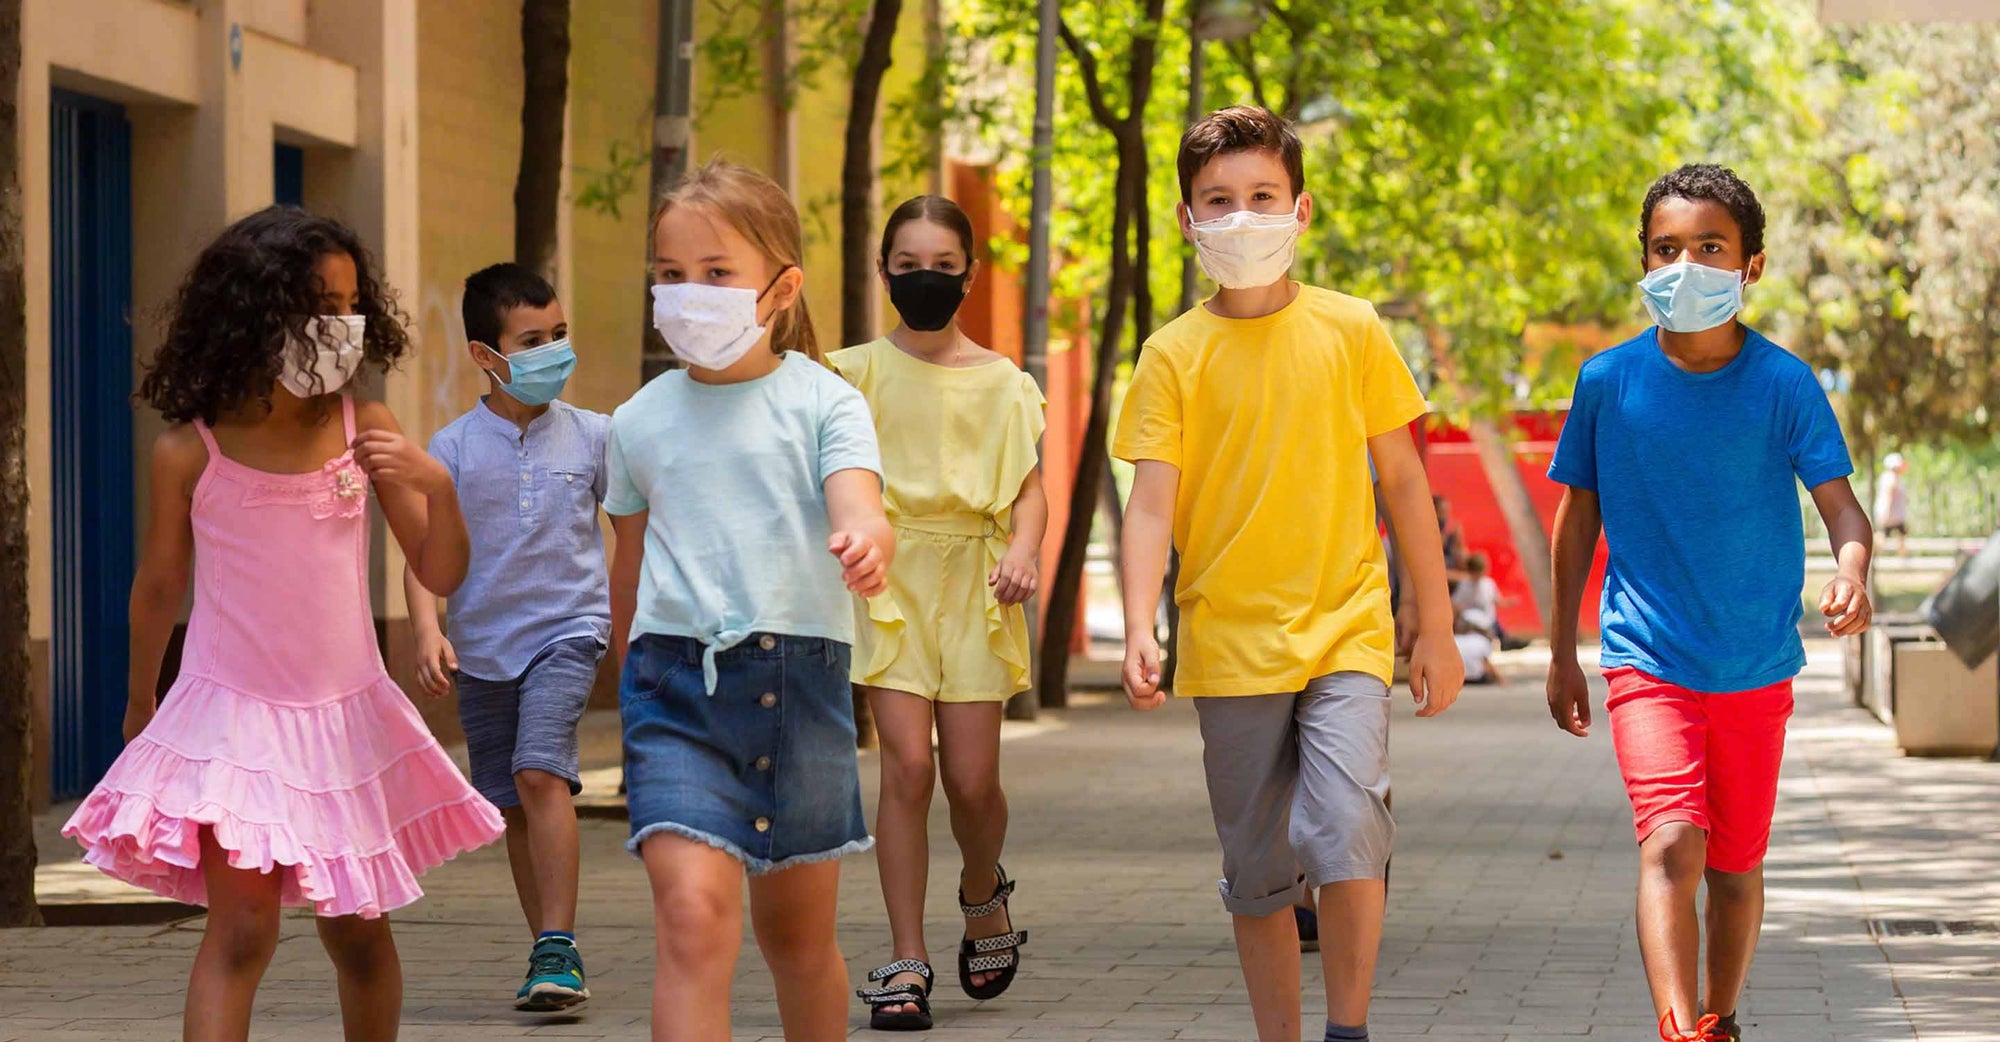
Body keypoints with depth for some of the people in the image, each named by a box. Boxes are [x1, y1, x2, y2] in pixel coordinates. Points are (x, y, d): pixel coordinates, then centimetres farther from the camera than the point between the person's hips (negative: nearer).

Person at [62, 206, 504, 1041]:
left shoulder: (366, 432, -2)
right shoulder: (189, 453, -8)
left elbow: (439, 575, 2)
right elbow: (159, 589, 8)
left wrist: (436, 487, -17)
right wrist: (139, 705, 21)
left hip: (345, 715, 3)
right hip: (233, 718, -3)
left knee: (358, 935, 13)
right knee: (242, 929, -15)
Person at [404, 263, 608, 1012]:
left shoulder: (591, 435, -1)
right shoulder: (454, 449, -3)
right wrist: (427, 632, -20)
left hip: (566, 628, -2)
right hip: (482, 644, 2)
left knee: (541, 772, -22)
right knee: (511, 805, 9)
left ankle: (558, 948, -21)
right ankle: (549, 954, 22)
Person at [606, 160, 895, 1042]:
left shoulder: (822, 402, -1)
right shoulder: (640, 422, 7)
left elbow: (860, 508, -18)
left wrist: (866, 543, -41)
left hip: (799, 672, 0)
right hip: (677, 673, 0)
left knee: (799, 928, 14)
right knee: (693, 916, -18)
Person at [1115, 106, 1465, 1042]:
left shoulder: (1349, 331, 3)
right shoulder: (1174, 355, 1)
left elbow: (1403, 482, 9)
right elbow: (1152, 505, -4)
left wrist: (1435, 629, 10)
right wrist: (1138, 631, -20)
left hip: (1345, 631, -1)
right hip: (1231, 646, 1)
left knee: (1345, 830, -20)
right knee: (1258, 874, 7)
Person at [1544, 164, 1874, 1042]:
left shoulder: (1784, 384, -5)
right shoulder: (1609, 380, -2)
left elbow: (1839, 503, -10)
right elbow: (1577, 517, 8)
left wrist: (1851, 573, -33)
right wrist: (1562, 654, 10)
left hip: (1756, 669, 1)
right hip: (1647, 662, -1)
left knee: (1736, 864, 13)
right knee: (1671, 844, -20)